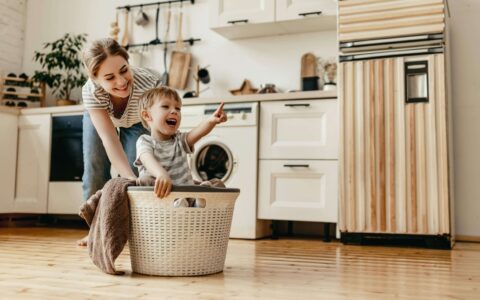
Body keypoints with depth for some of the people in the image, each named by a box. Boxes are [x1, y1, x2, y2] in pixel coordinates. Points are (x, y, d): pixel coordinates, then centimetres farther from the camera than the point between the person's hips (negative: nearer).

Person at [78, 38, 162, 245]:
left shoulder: (150, 82, -44)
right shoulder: (91, 92, -40)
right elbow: (110, 141, -46)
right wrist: (135, 181, -60)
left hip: (137, 122, 0)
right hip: (99, 116, 1)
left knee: (133, 169, -14)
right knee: (95, 169, -4)